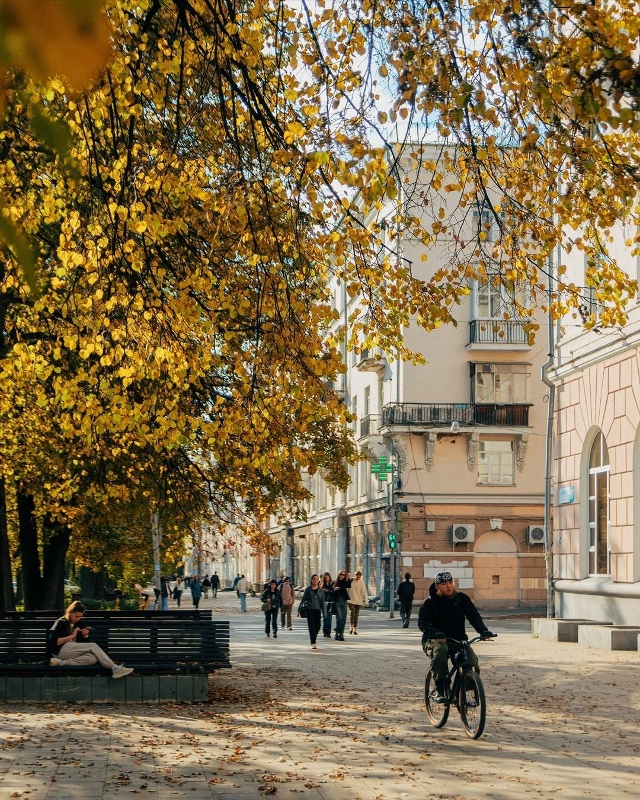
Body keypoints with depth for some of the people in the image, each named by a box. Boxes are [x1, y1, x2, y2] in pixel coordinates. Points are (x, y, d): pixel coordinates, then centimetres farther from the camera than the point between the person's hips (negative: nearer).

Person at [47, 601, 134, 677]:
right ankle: (115, 668, -31)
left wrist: (85, 636, -1)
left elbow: (83, 643, 22)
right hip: (61, 651, -7)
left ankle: (62, 663, -36)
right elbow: (52, 641, -13)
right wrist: (72, 636, -14)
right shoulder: (61, 623, -1)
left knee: (93, 659, -29)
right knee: (93, 646, -22)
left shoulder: (79, 623, 19)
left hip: (74, 651, 7)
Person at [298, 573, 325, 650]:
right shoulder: (308, 589, 3)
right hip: (309, 609, -2)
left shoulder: (321, 590, 9)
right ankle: (313, 643, -9)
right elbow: (303, 599, 6)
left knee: (317, 627, 0)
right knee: (312, 626, -8)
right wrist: (299, 610, 3)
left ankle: (313, 640, 24)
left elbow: (322, 602, 9)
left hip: (317, 610, 2)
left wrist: (324, 613, 4)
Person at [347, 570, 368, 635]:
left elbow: (364, 592, -2)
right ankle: (351, 627, -7)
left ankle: (355, 629, 9)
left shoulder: (361, 582, 0)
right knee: (352, 613, -16)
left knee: (356, 615, 4)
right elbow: (346, 590, 5)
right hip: (351, 600, -1)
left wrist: (366, 601, -8)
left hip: (359, 601, 1)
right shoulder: (350, 581, -2)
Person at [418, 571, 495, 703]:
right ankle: (439, 690, -29)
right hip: (435, 640, -3)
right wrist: (435, 633, -38)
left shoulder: (462, 598, 3)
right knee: (440, 651, -39)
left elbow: (474, 616, -5)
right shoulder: (430, 602, -5)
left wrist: (483, 630, -26)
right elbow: (422, 623, -17)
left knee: (473, 663, -23)